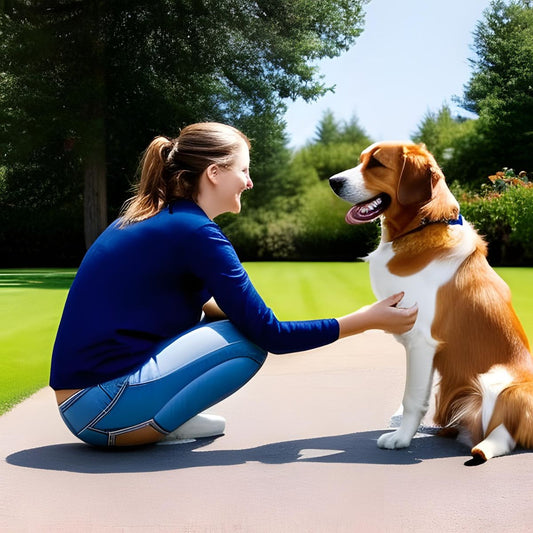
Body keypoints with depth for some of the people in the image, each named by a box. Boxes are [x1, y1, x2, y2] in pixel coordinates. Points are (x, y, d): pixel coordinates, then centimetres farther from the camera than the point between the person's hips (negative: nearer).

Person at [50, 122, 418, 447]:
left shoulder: (148, 219, 12)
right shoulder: (195, 231, -14)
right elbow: (270, 335, -12)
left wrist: (232, 309, 8)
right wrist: (367, 320, -5)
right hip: (102, 407, -9)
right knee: (248, 340, -6)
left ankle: (153, 418, 6)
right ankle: (155, 426, -6)